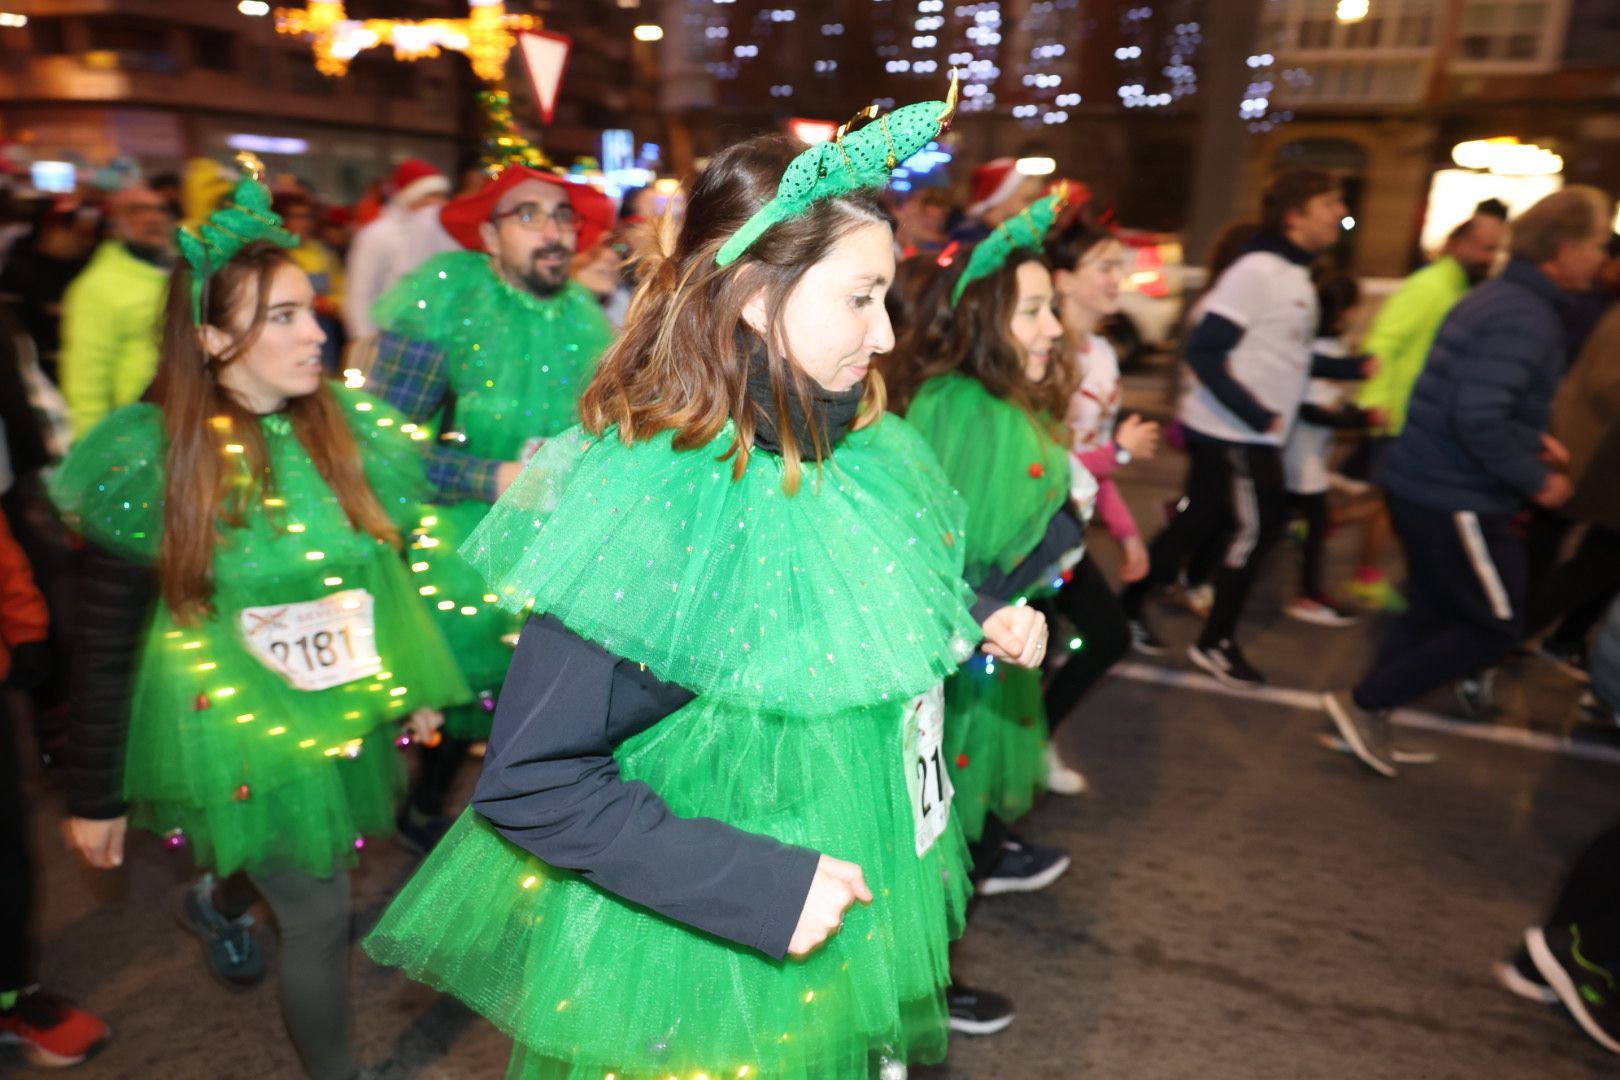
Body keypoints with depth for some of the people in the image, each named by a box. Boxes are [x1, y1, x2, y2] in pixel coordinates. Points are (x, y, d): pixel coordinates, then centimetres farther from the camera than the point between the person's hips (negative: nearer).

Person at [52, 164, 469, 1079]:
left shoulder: (345, 427, -4)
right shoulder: (151, 462, -17)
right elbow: (108, 648, -9)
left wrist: (414, 690, 12)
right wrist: (95, 797, -3)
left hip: (348, 719, 5)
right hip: (242, 735, -5)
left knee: (294, 862, 24)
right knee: (320, 912, 2)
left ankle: (217, 901, 60)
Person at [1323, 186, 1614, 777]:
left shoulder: (1497, 297, 12)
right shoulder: (1526, 316, -20)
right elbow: (1478, 418, -29)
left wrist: (1531, 439, 14)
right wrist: (1536, 480, -17)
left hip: (1424, 484, 10)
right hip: (1457, 498, -10)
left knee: (1434, 611, 19)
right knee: (1499, 624, 5)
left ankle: (1366, 718, 25)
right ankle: (1366, 704, 7)